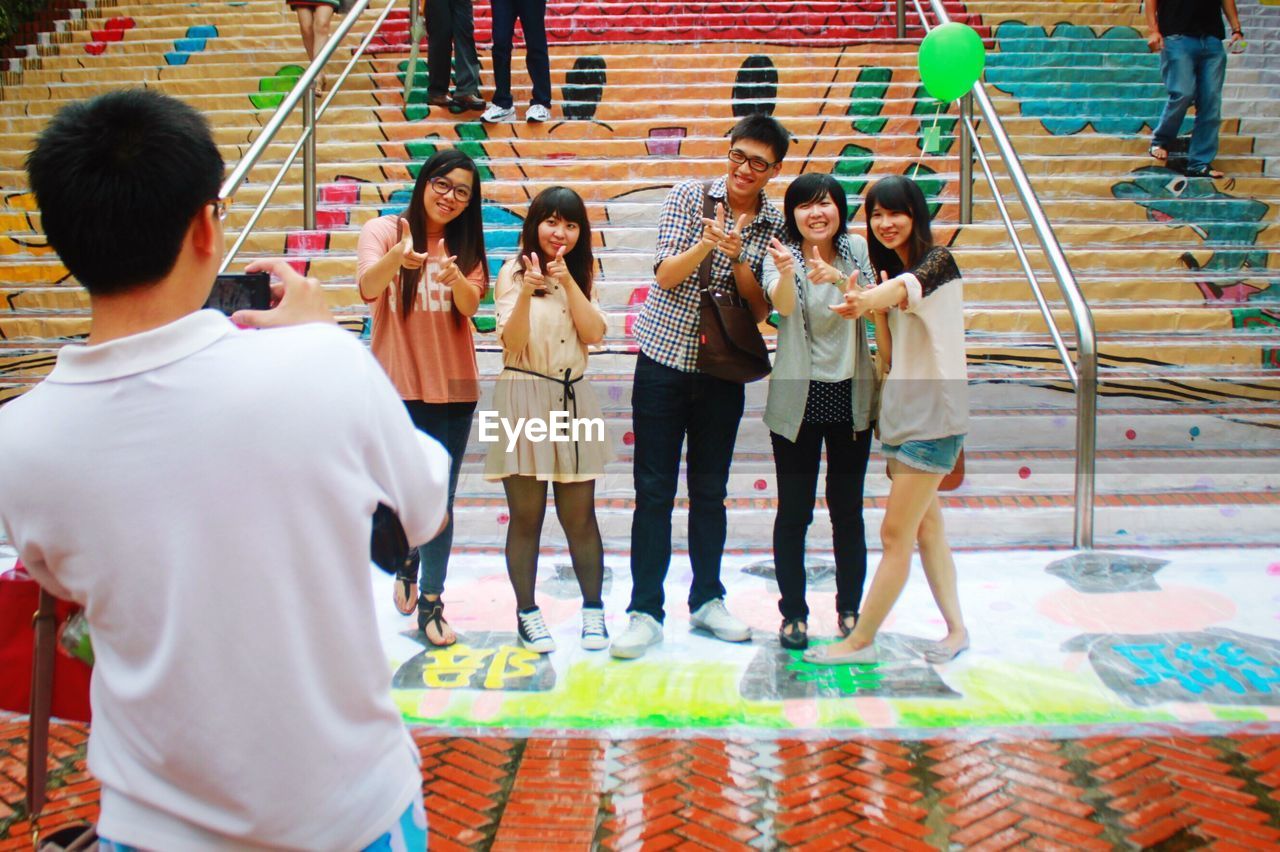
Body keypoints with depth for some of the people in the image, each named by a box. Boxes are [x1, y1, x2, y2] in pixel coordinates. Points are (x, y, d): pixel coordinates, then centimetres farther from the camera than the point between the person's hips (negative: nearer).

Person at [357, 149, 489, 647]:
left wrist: (454, 276, -35)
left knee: (440, 500, 5)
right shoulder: (384, 231, -3)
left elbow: (471, 303, -13)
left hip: (452, 387, 2)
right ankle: (407, 565, 35)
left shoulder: (466, 244, 5)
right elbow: (367, 287, -22)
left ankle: (431, 604, 15)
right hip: (395, 384, -2)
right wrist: (399, 256, -42)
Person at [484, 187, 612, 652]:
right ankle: (527, 612, 15)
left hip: (573, 398, 3)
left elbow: (594, 333, -2)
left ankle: (593, 608, 18)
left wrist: (568, 281, -11)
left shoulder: (582, 276, 12)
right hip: (524, 398, -3)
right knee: (526, 515, 3)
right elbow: (512, 345, -9)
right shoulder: (513, 273, -2)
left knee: (579, 514, 7)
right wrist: (527, 293, -24)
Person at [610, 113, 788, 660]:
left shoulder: (775, 226, 2)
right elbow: (666, 275, -8)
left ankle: (707, 599, 26)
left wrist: (737, 257, -19)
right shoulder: (690, 197, -2)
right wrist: (704, 245, -26)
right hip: (664, 360, -2)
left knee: (710, 491, 12)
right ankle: (645, 611, 7)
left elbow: (760, 310, -3)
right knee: (654, 490, 0)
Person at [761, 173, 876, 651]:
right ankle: (793, 614, 14)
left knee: (847, 509, 9)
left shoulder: (857, 250, 2)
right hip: (797, 397, -2)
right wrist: (786, 272, -46)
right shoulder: (783, 256, -4)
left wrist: (839, 280, -34)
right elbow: (784, 305, -24)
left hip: (850, 394, 2)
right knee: (794, 512, 3)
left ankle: (850, 609, 21)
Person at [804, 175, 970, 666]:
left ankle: (860, 641, 4)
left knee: (895, 536, -4)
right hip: (901, 412, 9)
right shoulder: (889, 273, 11)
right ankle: (956, 629, 25)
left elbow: (910, 284, -37)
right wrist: (872, 310, -13)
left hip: (933, 415, -9)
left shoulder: (939, 261, -11)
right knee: (926, 525, 14)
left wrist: (874, 298, -59)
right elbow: (889, 357, 5)